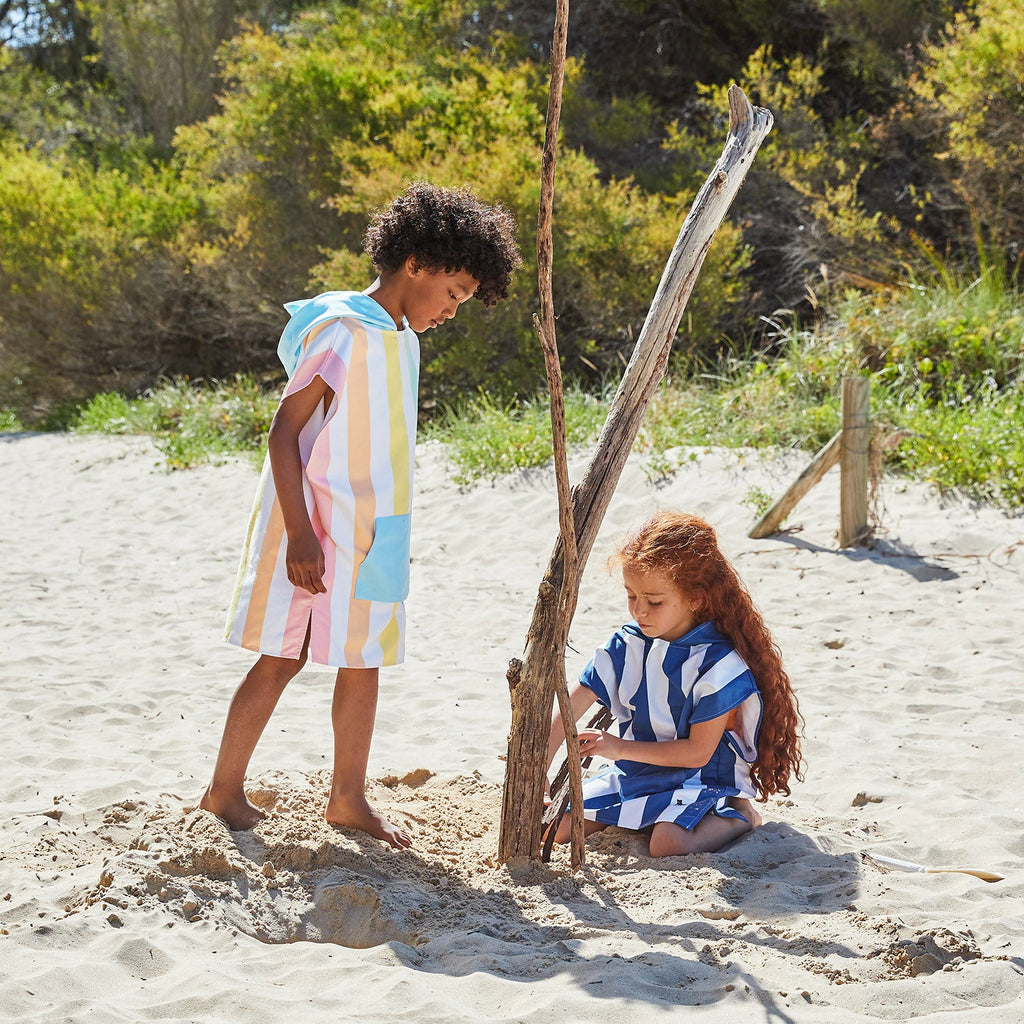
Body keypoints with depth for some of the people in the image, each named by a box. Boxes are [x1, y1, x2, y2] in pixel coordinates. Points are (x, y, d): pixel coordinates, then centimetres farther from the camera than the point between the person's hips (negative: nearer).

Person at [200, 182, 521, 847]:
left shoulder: (401, 339, 12)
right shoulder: (340, 330, -16)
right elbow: (285, 431, -18)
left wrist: (389, 539, 19)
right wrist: (300, 533, -22)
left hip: (369, 535, 8)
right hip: (314, 529, -8)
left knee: (362, 661, 10)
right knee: (283, 658, 0)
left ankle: (349, 798, 20)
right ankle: (226, 788, 13)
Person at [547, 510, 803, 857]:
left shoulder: (718, 663, -19)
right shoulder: (626, 644, -4)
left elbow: (698, 751, -18)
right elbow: (573, 704, -8)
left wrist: (620, 748, -18)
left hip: (698, 779, -5)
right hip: (630, 775, 6)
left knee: (668, 845, -34)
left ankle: (736, 816, -3)